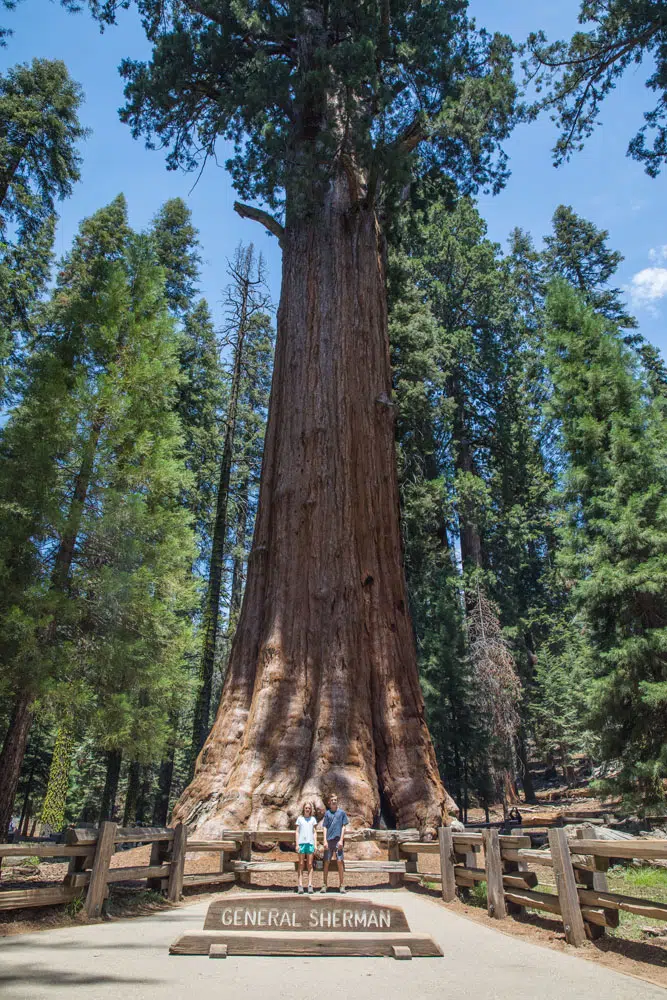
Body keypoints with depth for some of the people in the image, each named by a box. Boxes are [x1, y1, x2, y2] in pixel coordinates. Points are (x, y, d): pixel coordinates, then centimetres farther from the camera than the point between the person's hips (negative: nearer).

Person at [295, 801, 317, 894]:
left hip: (310, 843, 1)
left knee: (310, 865, 1)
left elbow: (314, 832, 12)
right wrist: (297, 844, -1)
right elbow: (297, 832, 7)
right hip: (301, 842, -1)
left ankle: (310, 885, 1)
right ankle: (300, 885, 0)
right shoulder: (300, 818, 8)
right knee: (301, 864, 0)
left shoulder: (313, 819, 12)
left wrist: (315, 844, 5)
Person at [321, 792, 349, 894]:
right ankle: (325, 885, 11)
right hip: (329, 840, 2)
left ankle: (342, 885, 1)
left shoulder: (342, 812, 6)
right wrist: (325, 841, -2)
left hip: (338, 840, -2)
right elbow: (325, 828, 8)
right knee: (326, 862, 2)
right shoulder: (327, 813, 10)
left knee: (340, 862, -6)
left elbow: (343, 827, 4)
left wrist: (341, 840, -5)